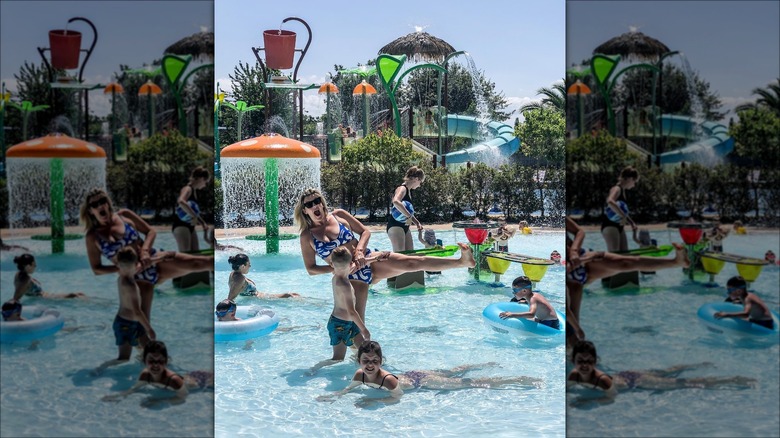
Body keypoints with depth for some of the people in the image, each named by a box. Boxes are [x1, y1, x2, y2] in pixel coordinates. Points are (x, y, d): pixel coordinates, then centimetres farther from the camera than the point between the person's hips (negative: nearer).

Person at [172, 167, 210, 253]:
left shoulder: (194, 191, 17)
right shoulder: (188, 189, -12)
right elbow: (181, 201, -36)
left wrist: (203, 223, 25)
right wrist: (194, 217, -33)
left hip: (190, 227, 10)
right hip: (181, 226, -10)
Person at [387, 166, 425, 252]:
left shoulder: (408, 190, 16)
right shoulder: (402, 188, -13)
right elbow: (395, 202, -37)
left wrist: (417, 223, 17)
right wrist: (409, 216, -32)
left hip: (405, 227, 10)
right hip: (395, 226, -10)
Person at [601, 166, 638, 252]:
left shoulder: (622, 190, 17)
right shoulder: (617, 189, -13)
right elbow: (610, 201, -37)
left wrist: (632, 223, 26)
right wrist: (623, 216, -33)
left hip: (619, 226, 10)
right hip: (610, 226, -10)